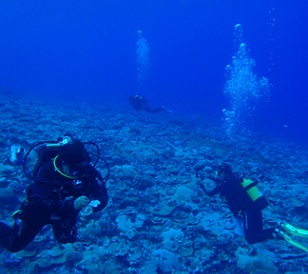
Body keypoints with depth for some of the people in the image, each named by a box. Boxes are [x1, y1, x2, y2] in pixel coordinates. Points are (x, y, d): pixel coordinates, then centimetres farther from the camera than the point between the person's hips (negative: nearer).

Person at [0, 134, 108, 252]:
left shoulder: (88, 169, -29)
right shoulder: (47, 170, -38)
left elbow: (102, 196, -31)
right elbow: (42, 204, -44)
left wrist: (91, 207, -54)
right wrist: (72, 204, -58)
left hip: (66, 211, 3)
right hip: (38, 210, -3)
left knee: (67, 240, 19)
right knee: (15, 245, 9)